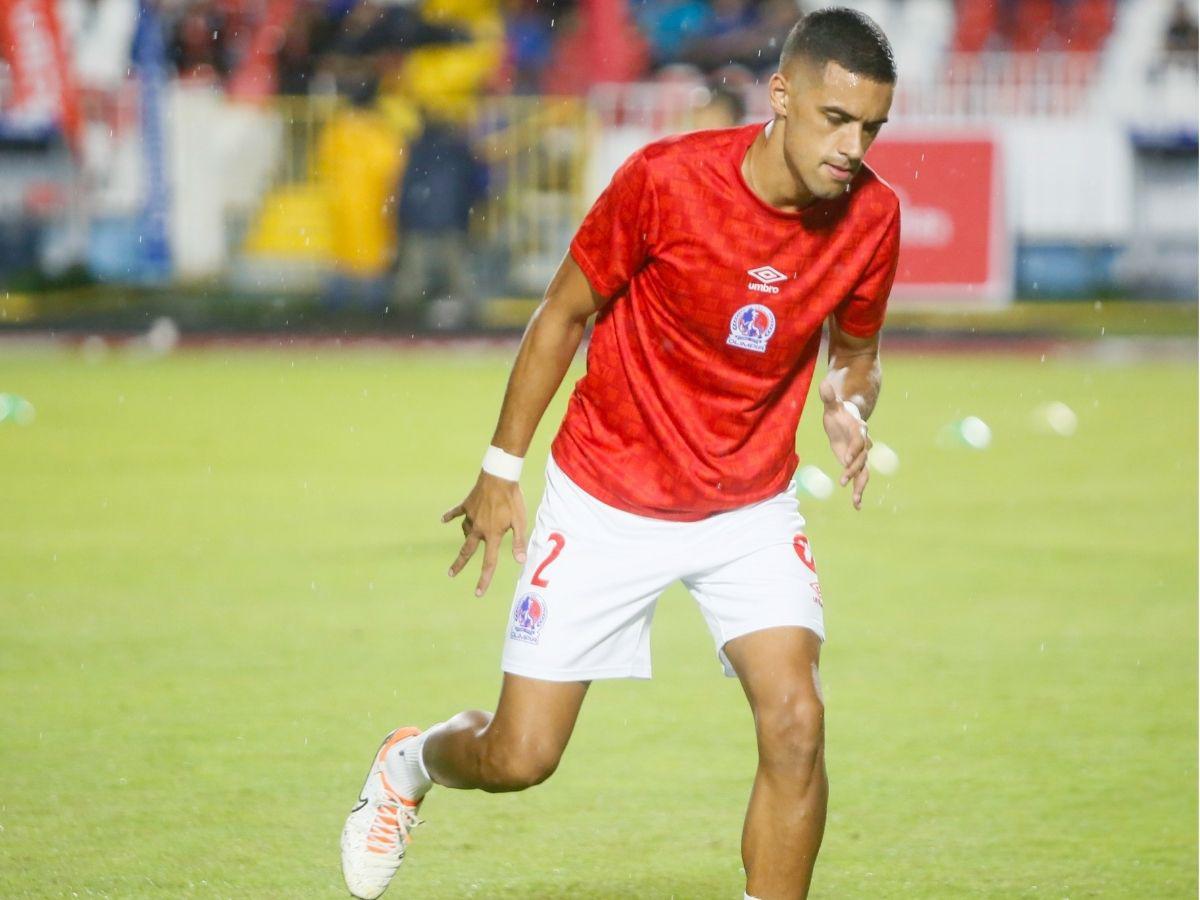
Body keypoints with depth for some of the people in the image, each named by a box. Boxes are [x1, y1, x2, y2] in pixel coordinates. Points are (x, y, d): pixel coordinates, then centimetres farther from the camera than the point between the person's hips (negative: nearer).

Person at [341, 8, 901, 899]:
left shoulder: (871, 215, -10)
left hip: (752, 510, 2)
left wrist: (850, 405, -15)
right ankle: (414, 761, 37)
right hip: (606, 505, -2)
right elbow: (564, 314, -5)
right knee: (519, 758, 1)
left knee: (796, 722, -20)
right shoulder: (665, 179, -21)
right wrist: (502, 469, -1)